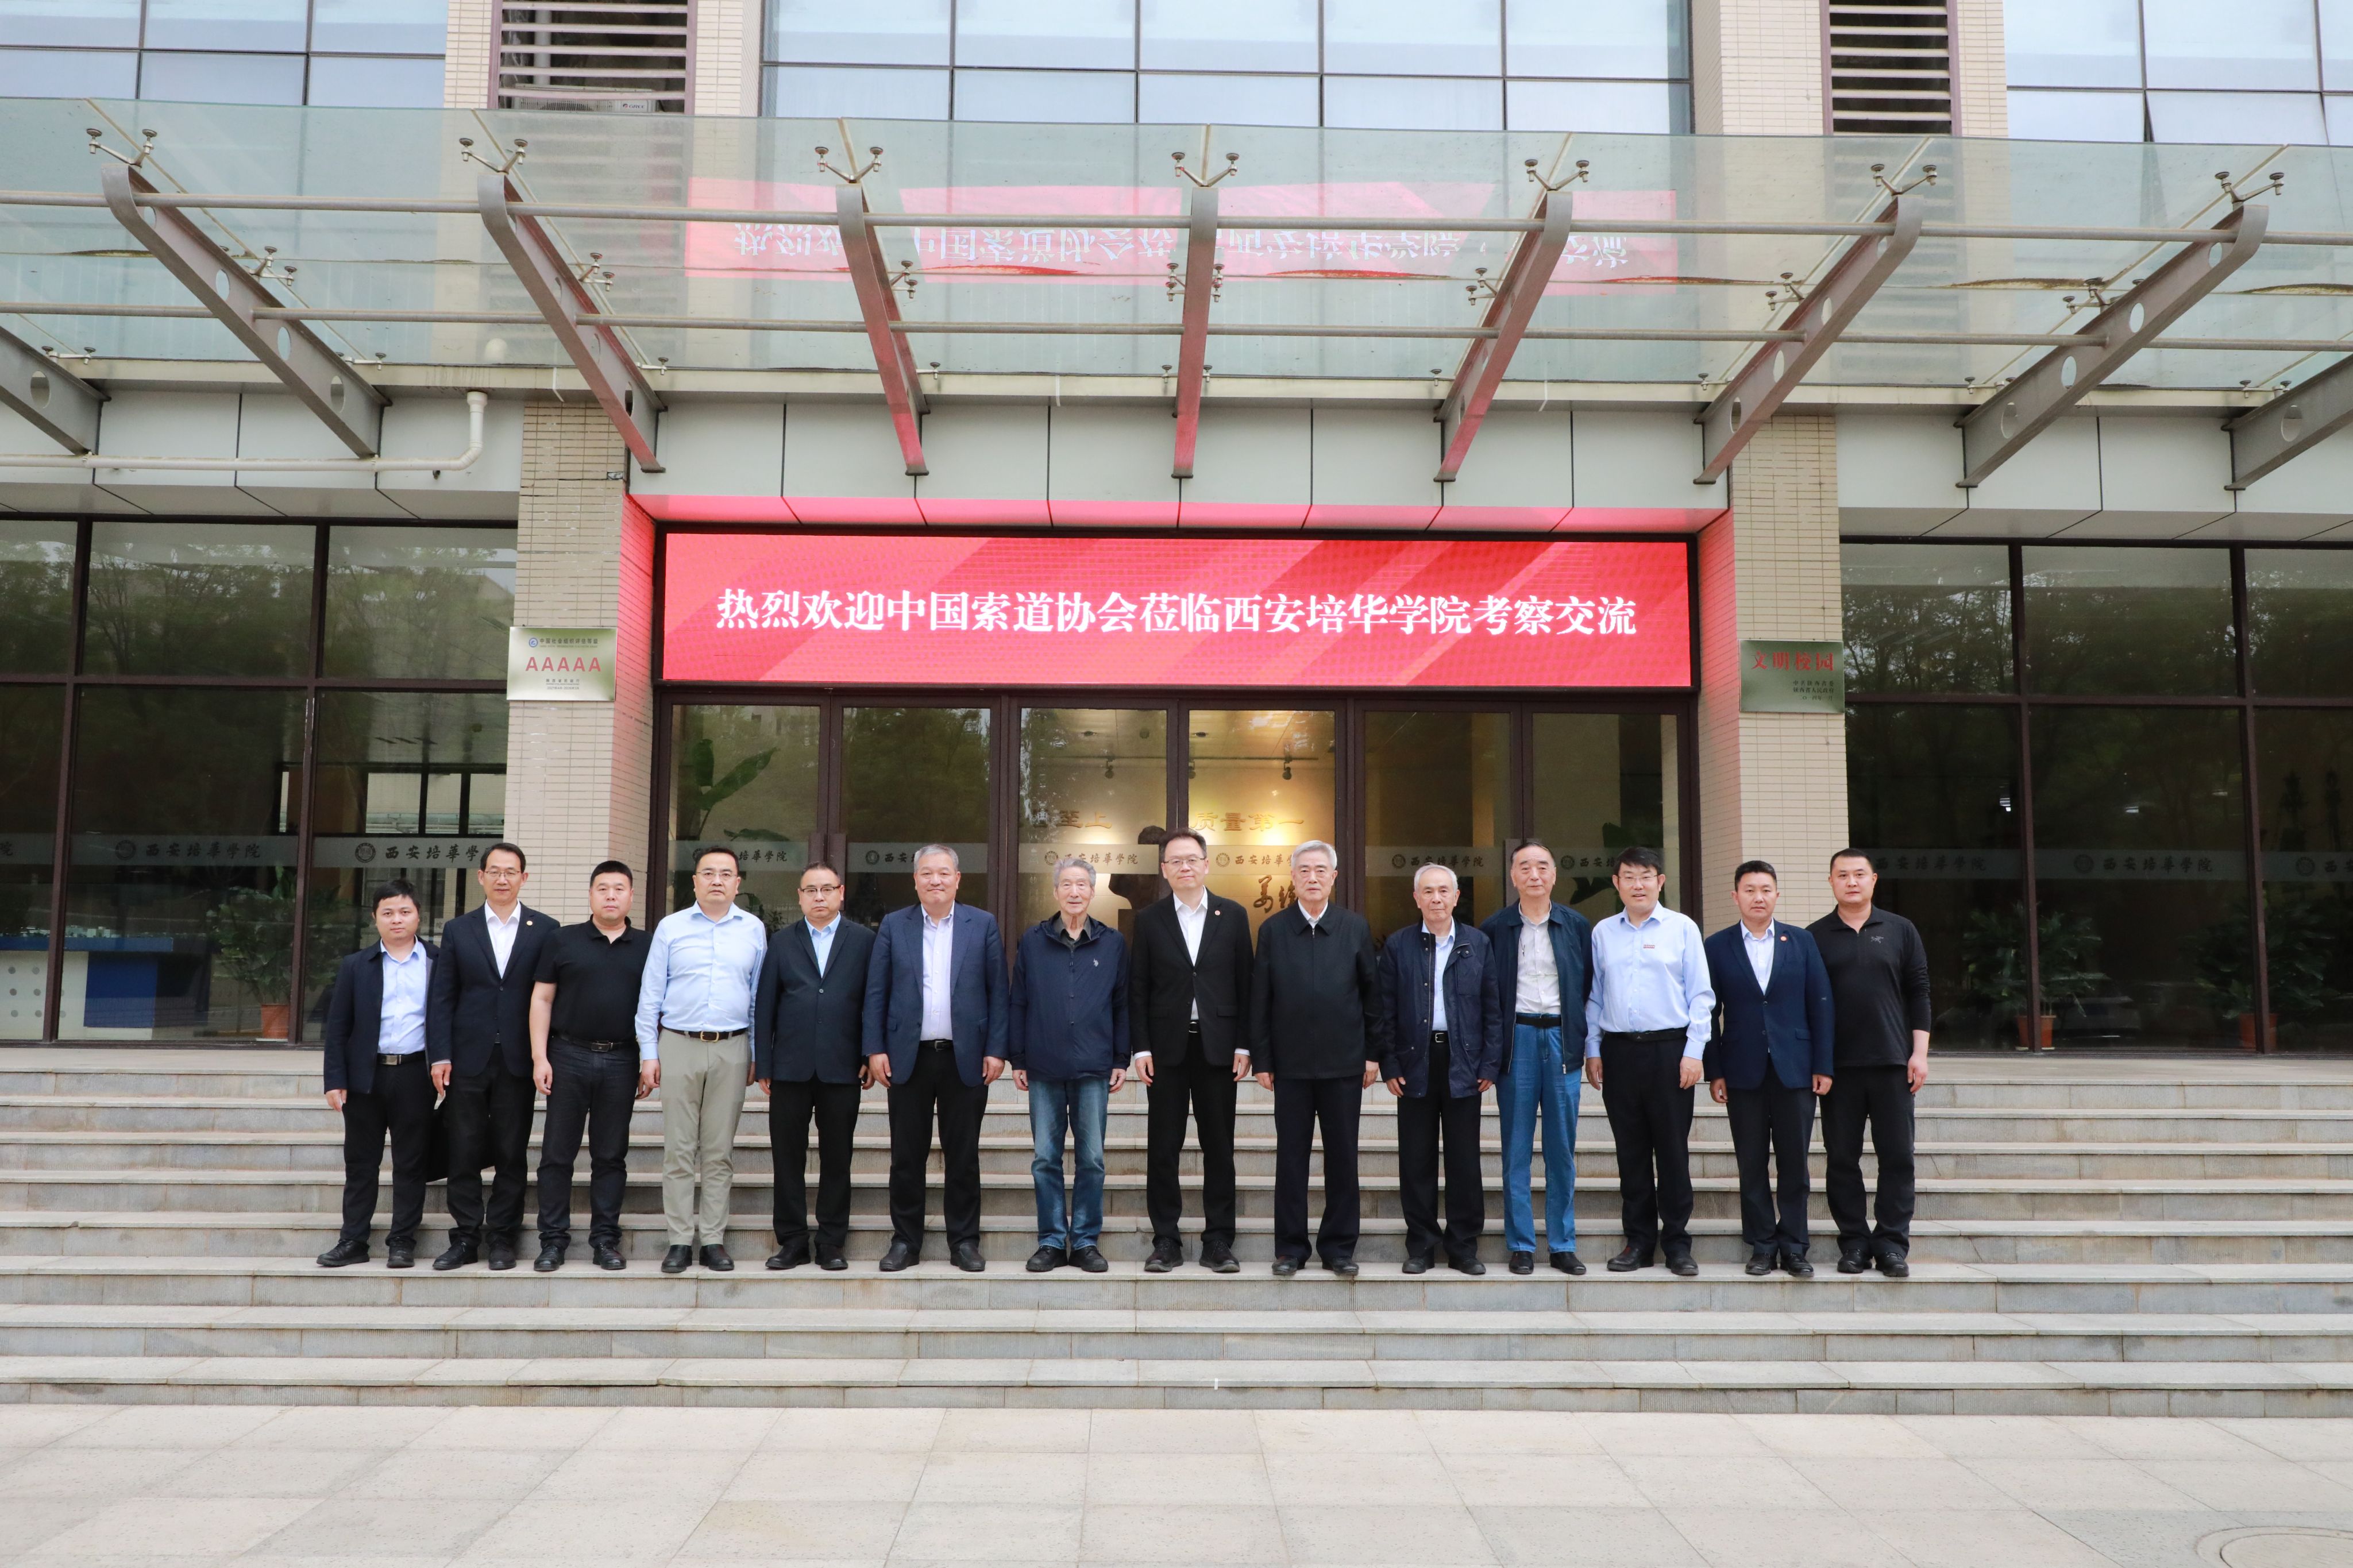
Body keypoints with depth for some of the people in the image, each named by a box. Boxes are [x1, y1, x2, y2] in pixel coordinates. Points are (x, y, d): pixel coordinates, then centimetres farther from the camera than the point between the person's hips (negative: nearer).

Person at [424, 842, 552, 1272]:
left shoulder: (545, 930, 4)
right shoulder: (458, 930, 8)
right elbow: (442, 998, 5)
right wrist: (441, 1055, -4)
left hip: (519, 1060, -1)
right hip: (468, 1059, 1)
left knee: (513, 1155, 4)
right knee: (464, 1154, 4)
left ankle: (501, 1237, 13)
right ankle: (465, 1237, 13)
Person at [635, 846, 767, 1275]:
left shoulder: (753, 930, 8)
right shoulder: (671, 927, 5)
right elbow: (650, 995, 6)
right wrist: (648, 1053, 1)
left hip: (731, 1050, 1)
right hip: (679, 1046, -1)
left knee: (719, 1150, 4)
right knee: (679, 1149, 0)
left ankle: (713, 1239, 10)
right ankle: (680, 1240, 6)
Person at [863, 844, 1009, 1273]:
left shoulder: (983, 925, 4)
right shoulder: (893, 925, 6)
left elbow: (998, 991, 2)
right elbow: (876, 992, 5)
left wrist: (996, 1051, -4)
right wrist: (875, 1049, -3)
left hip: (966, 1058, 0)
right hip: (909, 1057, 1)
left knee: (963, 1155, 5)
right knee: (907, 1156, 5)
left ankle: (964, 1242, 15)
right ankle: (905, 1242, 16)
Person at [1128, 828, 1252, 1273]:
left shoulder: (1233, 916, 5)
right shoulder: (1149, 919, 5)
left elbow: (1244, 983, 4)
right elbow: (1138, 988, 3)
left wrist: (1243, 1045, -2)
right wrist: (1141, 1048, -4)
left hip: (1217, 1046, 0)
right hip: (1166, 1047, 0)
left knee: (1219, 1146, 4)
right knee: (1163, 1148, 3)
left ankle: (1218, 1242, 11)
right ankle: (1166, 1241, 11)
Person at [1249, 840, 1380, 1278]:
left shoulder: (1356, 927, 3)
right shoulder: (1273, 929, 2)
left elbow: (1372, 993, 5)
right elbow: (1260, 999, 2)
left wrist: (1373, 1053, 1)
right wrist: (1261, 1059, -2)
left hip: (1344, 1062, 0)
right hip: (1291, 1062, 0)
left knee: (1342, 1156, 6)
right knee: (1291, 1157, 5)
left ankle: (1339, 1247, 16)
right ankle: (1290, 1248, 13)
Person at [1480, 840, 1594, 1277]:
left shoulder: (1577, 926, 7)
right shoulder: (1495, 928, 3)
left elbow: (1591, 986, 9)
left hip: (1562, 1037, 1)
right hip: (1517, 1039, -1)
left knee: (1563, 1149, 4)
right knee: (1517, 1149, 2)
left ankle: (1562, 1245, 12)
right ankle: (1521, 1245, 9)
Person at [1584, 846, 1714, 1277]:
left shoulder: (1682, 928, 3)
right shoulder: (1603, 933, 10)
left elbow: (1700, 995, 1)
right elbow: (1594, 996, 12)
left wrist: (1693, 1051, -6)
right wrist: (1592, 1051, 6)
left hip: (1669, 1049, -2)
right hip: (1618, 1051, 2)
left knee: (1673, 1149, 0)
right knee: (1631, 1152, 7)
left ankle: (1677, 1243, 10)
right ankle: (1640, 1241, 16)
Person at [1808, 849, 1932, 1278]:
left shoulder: (1900, 931, 7)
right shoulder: (1815, 937, 5)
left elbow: (1918, 993, 6)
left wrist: (1920, 1053, -1)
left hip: (1892, 1063, 0)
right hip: (1837, 1065, 0)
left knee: (1896, 1155, 1)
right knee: (1842, 1157, 3)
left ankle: (1892, 1243, 8)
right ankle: (1853, 1241, 12)